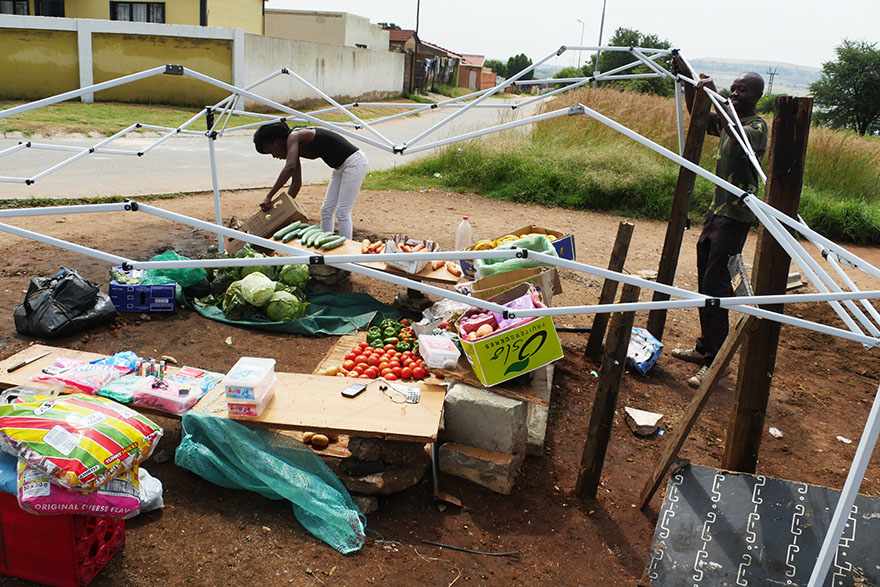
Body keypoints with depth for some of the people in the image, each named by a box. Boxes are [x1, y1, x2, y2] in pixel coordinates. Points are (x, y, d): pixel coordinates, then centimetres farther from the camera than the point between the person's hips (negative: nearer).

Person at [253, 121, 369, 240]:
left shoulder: (293, 137, -17)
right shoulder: (295, 147, 9)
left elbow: (290, 168, -34)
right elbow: (296, 183, 15)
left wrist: (269, 197, -32)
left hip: (354, 162, -10)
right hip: (341, 166, 10)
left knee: (342, 212, -8)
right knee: (326, 210, 12)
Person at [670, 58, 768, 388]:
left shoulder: (757, 126, -11)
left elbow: (739, 136, -32)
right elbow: (697, 115, 22)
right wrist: (689, 82, 7)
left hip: (735, 216, -9)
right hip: (717, 210, 9)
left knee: (715, 286, -12)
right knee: (705, 283, 14)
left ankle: (718, 361, -7)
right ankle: (705, 348, 25)